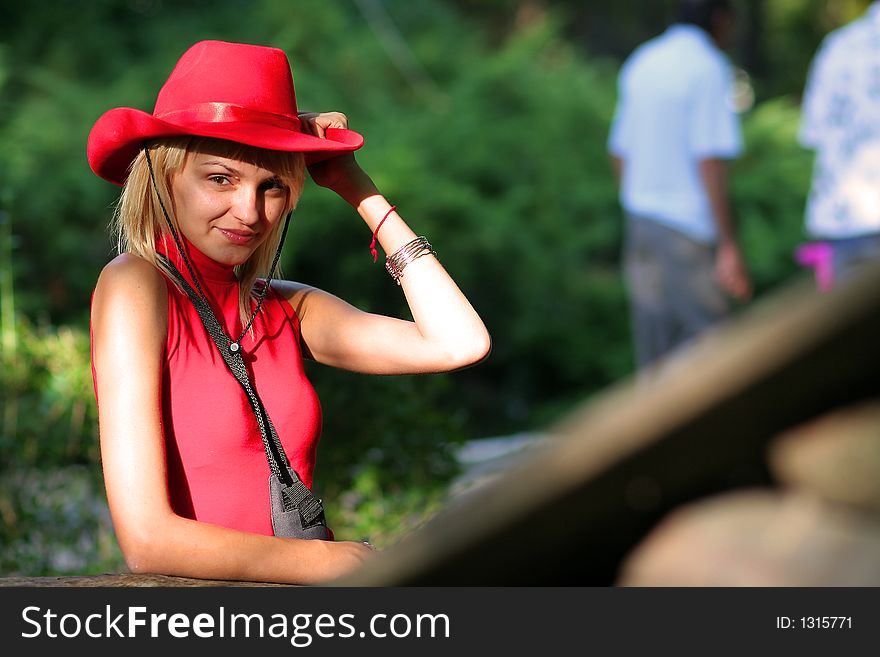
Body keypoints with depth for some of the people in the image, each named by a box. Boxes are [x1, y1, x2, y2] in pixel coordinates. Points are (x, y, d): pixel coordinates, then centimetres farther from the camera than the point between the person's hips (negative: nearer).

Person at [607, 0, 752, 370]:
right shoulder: (708, 68, -11)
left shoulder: (641, 63, 12)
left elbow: (619, 153, 16)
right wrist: (729, 247, -18)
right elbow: (710, 162, -18)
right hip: (689, 228, -8)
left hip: (640, 217, 8)